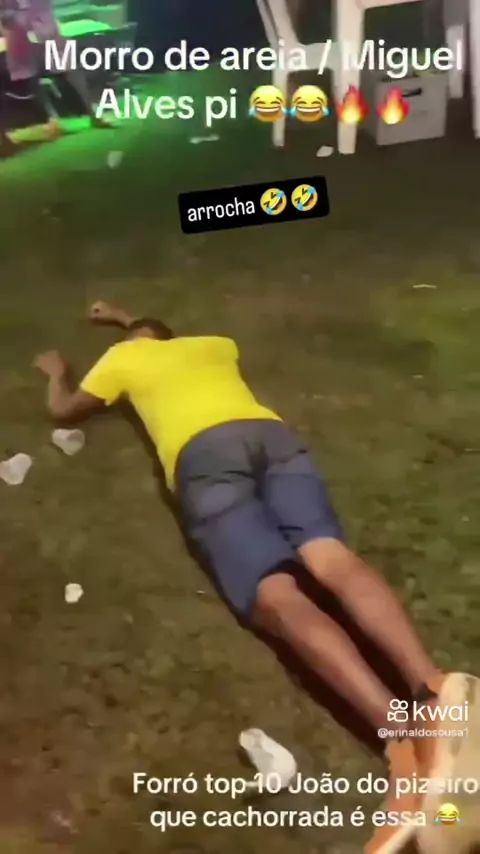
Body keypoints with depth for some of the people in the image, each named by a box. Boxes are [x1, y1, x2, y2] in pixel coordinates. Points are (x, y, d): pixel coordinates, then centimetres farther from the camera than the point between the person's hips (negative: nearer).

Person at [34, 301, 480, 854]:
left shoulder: (124, 357, 31)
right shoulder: (205, 345, 42)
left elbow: (63, 410, 45)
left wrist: (56, 371, 64)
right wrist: (128, 321, 79)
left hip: (202, 454, -4)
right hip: (273, 435, 5)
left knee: (275, 595, -23)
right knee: (333, 559, -18)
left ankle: (403, 733, -46)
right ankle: (433, 689, -47)